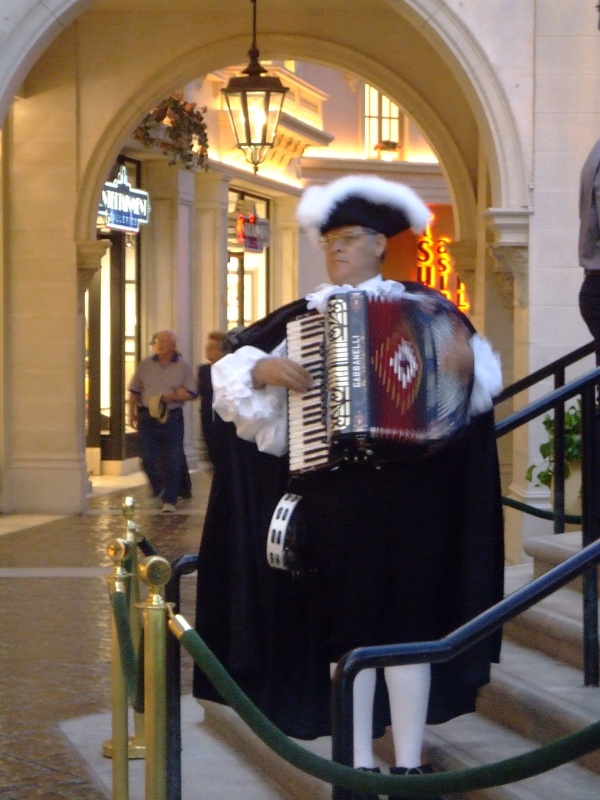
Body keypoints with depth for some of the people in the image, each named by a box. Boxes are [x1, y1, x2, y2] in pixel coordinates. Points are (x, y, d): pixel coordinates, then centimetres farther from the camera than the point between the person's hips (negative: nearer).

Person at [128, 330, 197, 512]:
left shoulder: (183, 367, 0)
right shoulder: (145, 365, 6)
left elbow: (191, 394, -2)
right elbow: (134, 391, 11)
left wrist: (172, 396, -17)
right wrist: (132, 412, 5)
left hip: (172, 417, -2)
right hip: (147, 416, 2)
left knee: (172, 461, -1)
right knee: (148, 459, 2)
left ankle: (169, 500, 7)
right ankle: (158, 489, 27)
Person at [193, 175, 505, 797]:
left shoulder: (421, 307, 6)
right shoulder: (303, 316, 11)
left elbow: (483, 369, 5)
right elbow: (230, 374, 10)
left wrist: (464, 360, -17)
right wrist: (264, 369, -10)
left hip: (406, 484, -2)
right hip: (331, 488, 2)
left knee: (407, 617, 1)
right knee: (346, 623, 3)